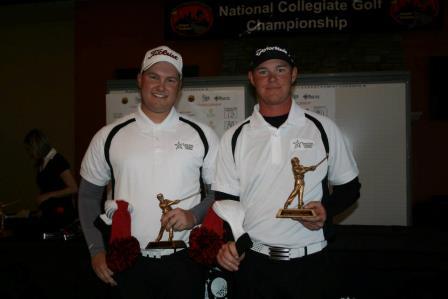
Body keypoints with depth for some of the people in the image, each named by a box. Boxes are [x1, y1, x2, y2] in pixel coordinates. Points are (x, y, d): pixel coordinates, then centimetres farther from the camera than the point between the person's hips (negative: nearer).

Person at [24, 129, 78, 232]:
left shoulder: (58, 161, -9)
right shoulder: (42, 164, 12)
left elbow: (73, 189, -16)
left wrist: (48, 195, -15)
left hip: (61, 213, -7)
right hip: (48, 214, 7)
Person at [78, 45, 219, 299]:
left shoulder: (202, 135, 0)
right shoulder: (109, 136, 2)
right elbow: (89, 195, 9)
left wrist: (194, 216, -12)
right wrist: (97, 250, 3)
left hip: (184, 260, 0)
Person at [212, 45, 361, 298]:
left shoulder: (323, 129, 0)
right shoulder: (234, 137, 2)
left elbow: (350, 187, 7)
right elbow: (225, 199, 5)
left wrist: (327, 210, -12)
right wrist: (226, 243, -12)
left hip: (310, 265, 0)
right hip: (252, 264, 1)